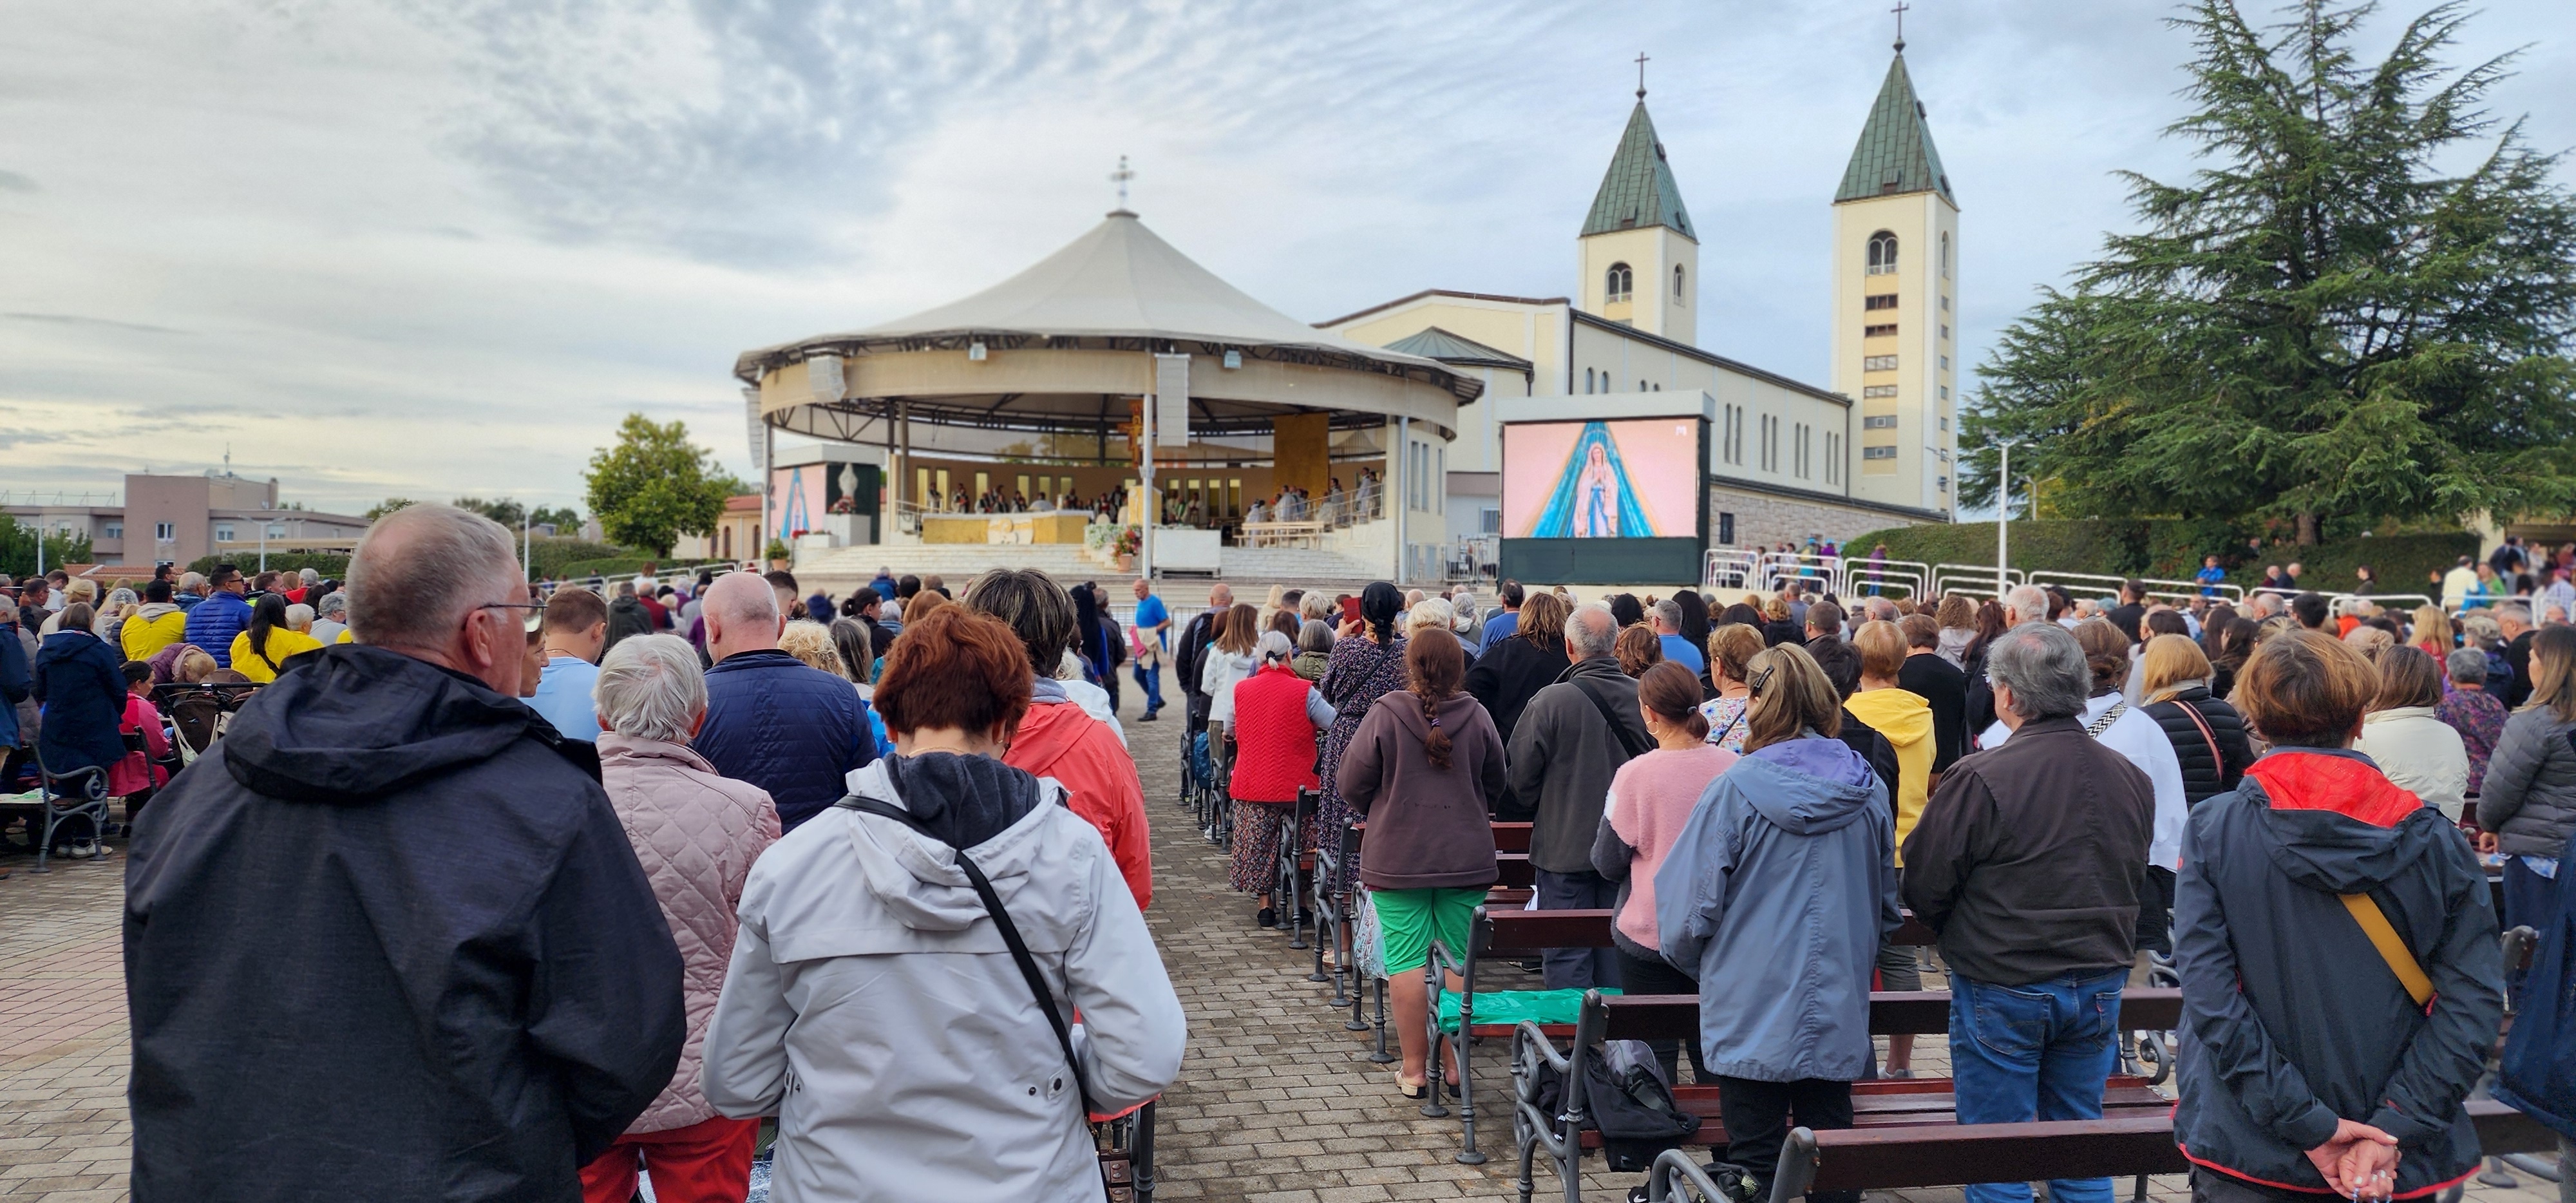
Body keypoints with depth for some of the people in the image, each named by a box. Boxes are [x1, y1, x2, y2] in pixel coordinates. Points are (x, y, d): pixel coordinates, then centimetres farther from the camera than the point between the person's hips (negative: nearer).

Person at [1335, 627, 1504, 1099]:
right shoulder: (1477, 717, -3)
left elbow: (1351, 783, -3)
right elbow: (1496, 783, 9)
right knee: (1462, 958, 9)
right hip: (1467, 859, 2)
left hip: (1398, 858, -2)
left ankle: (1414, 1067, 9)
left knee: (1406, 958, 4)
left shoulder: (1385, 714, -10)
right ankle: (1457, 1064, 15)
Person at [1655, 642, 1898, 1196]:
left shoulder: (1735, 789, -15)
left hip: (1752, 1011, -4)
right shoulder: (1868, 791, -1)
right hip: (1840, 1015, 4)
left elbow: (1694, 906, -11)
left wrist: (1696, 963, 9)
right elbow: (1887, 905, 12)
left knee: (1756, 1162, 6)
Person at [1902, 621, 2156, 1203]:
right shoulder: (2131, 778, 1)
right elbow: (2137, 884, 13)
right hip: (2099, 990, 6)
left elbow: (1923, 888, -13)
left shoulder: (1980, 778, -20)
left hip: (2002, 989, -6)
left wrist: (1961, 937, 7)